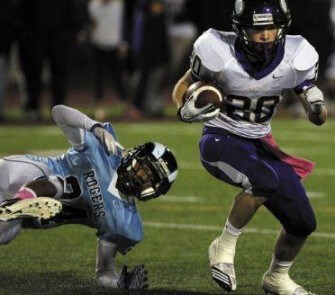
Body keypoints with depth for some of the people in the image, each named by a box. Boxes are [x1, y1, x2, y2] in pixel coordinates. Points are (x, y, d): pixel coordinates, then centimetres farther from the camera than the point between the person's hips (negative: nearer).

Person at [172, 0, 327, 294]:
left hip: (260, 144, 5)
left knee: (303, 224, 6)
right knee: (265, 180, -35)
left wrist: (317, 106, -25)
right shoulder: (220, 53, -22)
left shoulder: (295, 58, -13)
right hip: (221, 139, -5)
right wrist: (186, 110, -25)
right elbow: (182, 87, -3)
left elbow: (318, 118, -1)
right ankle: (224, 248, -14)